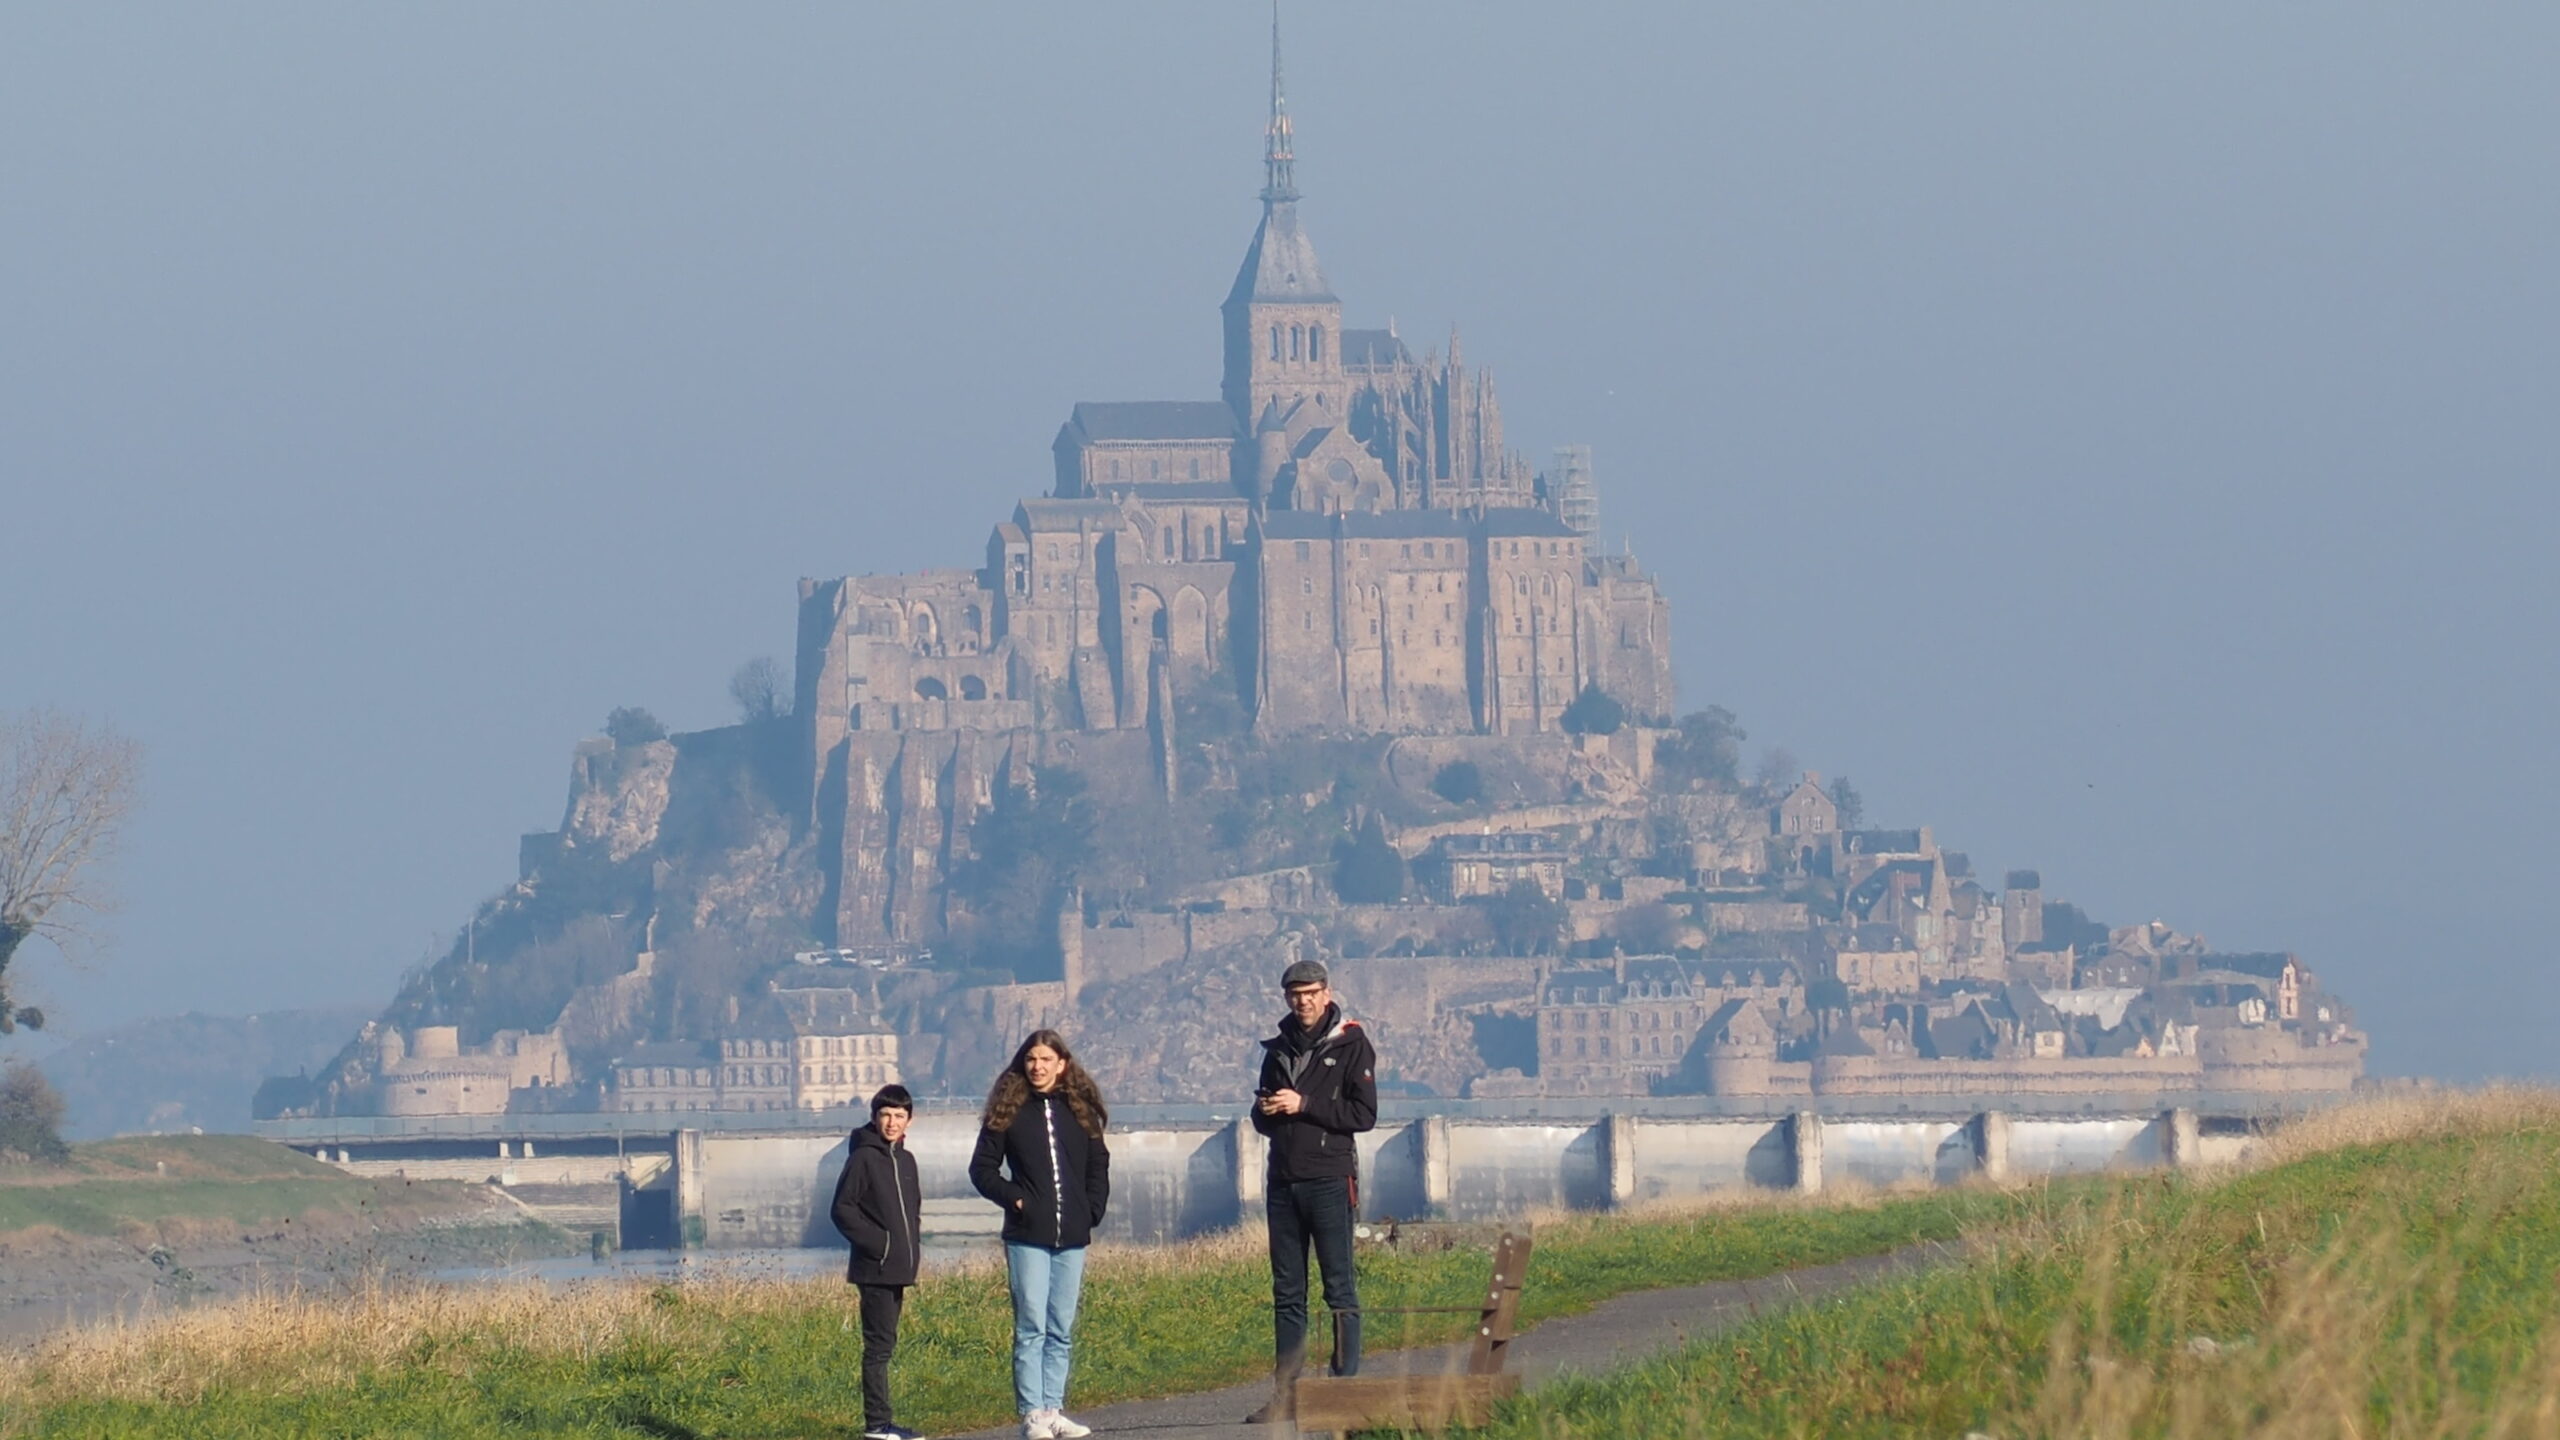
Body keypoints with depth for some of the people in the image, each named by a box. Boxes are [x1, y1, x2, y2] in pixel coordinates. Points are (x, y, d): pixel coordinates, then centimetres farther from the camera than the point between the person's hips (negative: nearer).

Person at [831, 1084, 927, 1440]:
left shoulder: (906, 1160, 14)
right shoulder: (864, 1158, -8)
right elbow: (843, 1210, -11)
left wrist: (913, 1247, 9)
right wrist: (876, 1242, -16)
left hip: (898, 1269, 8)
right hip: (875, 1267, -8)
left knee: (884, 1343, 11)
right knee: (879, 1344, -8)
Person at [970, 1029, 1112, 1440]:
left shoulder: (1080, 1111, 11)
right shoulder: (1008, 1112, 3)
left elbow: (1098, 1167, 18)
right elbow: (982, 1168, 5)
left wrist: (1092, 1209, 4)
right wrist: (1013, 1198, -8)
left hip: (1072, 1237, 3)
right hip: (1027, 1236, -3)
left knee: (1062, 1331, 6)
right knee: (1031, 1326, -8)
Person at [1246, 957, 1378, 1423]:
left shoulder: (1350, 1045, -1)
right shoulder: (1279, 1049, 16)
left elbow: (1364, 1115, -8)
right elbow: (1262, 1116, 23)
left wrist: (1304, 1106, -12)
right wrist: (1266, 1112, -1)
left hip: (1330, 1180, -6)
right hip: (1283, 1182, 6)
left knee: (1340, 1288, -5)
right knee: (1287, 1292, 5)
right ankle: (1286, 1394, 6)